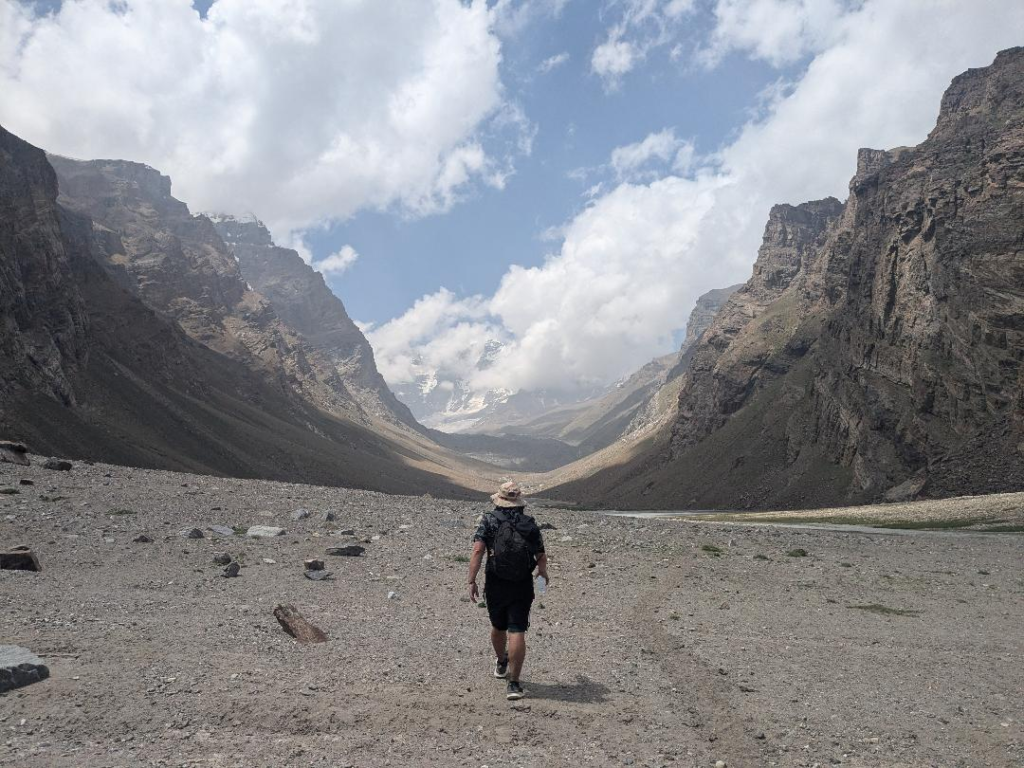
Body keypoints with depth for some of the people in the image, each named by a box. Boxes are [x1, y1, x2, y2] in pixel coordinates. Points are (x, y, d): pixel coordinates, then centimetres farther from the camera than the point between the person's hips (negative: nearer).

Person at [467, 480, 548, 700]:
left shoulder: (488, 520, -2)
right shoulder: (530, 524, 1)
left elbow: (477, 551, -14)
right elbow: (541, 557, 7)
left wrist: (472, 581, -13)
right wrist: (543, 571, 29)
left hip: (495, 585, 1)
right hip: (522, 586, -1)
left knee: (498, 627, 22)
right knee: (517, 632, -2)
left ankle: (501, 664, 47)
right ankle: (514, 684, -6)